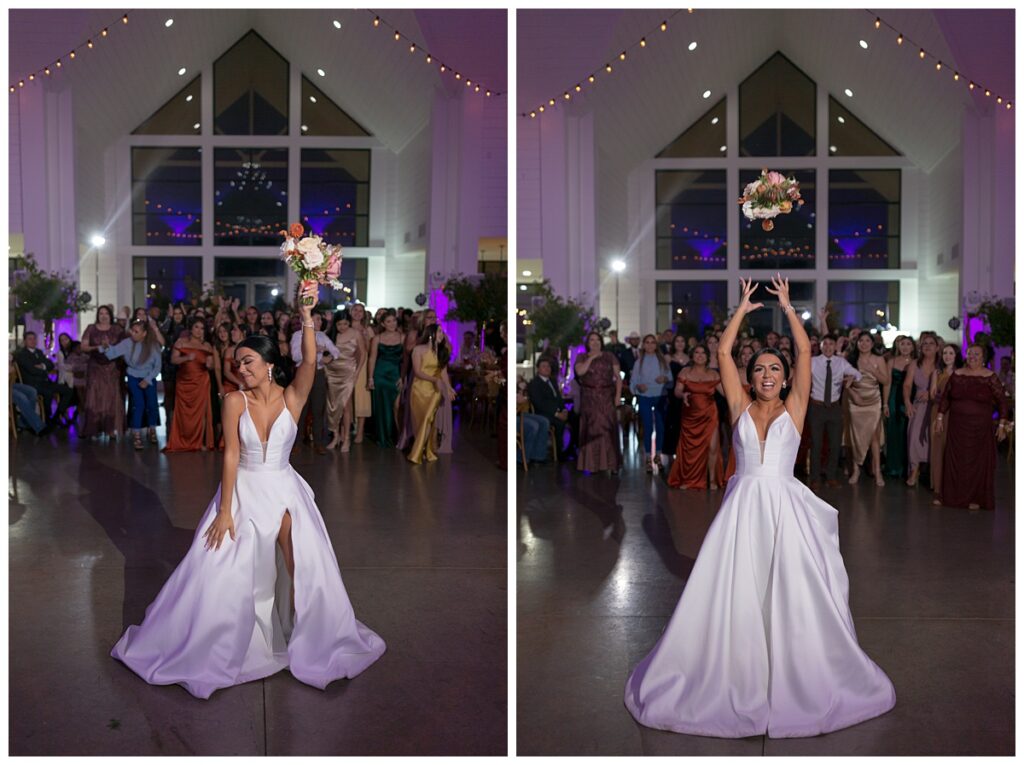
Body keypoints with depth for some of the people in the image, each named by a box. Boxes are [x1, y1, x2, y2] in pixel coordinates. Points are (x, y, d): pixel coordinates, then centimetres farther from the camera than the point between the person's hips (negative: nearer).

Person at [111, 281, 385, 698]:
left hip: (284, 491, 1)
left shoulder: (292, 397, -7)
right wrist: (224, 511, -15)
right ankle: (201, 647, 25)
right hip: (243, 491, 0)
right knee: (219, 573, 1)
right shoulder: (235, 400, -9)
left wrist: (305, 314, -33)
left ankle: (310, 643, 27)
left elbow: (311, 362, -26)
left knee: (307, 573, 2)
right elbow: (231, 455, -12)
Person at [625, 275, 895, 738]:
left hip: (785, 510, 0)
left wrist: (787, 306, 8)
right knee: (734, 596, 0)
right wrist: (743, 308, 11)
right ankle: (733, 677, 12)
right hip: (742, 509, 1)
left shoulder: (794, 409, 8)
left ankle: (799, 680, 14)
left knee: (793, 596, -2)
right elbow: (723, 354, 5)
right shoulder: (740, 408, 9)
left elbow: (805, 351, 4)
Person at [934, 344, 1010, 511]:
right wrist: (940, 417, 5)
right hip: (957, 426, 3)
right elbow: (945, 397, 9)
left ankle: (976, 498, 14)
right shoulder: (957, 375, 4)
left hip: (980, 428, -3)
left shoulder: (990, 377, -5)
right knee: (954, 459, 7)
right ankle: (951, 495, 17)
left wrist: (1002, 424, -8)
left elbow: (1001, 401, -4)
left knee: (978, 461, 5)